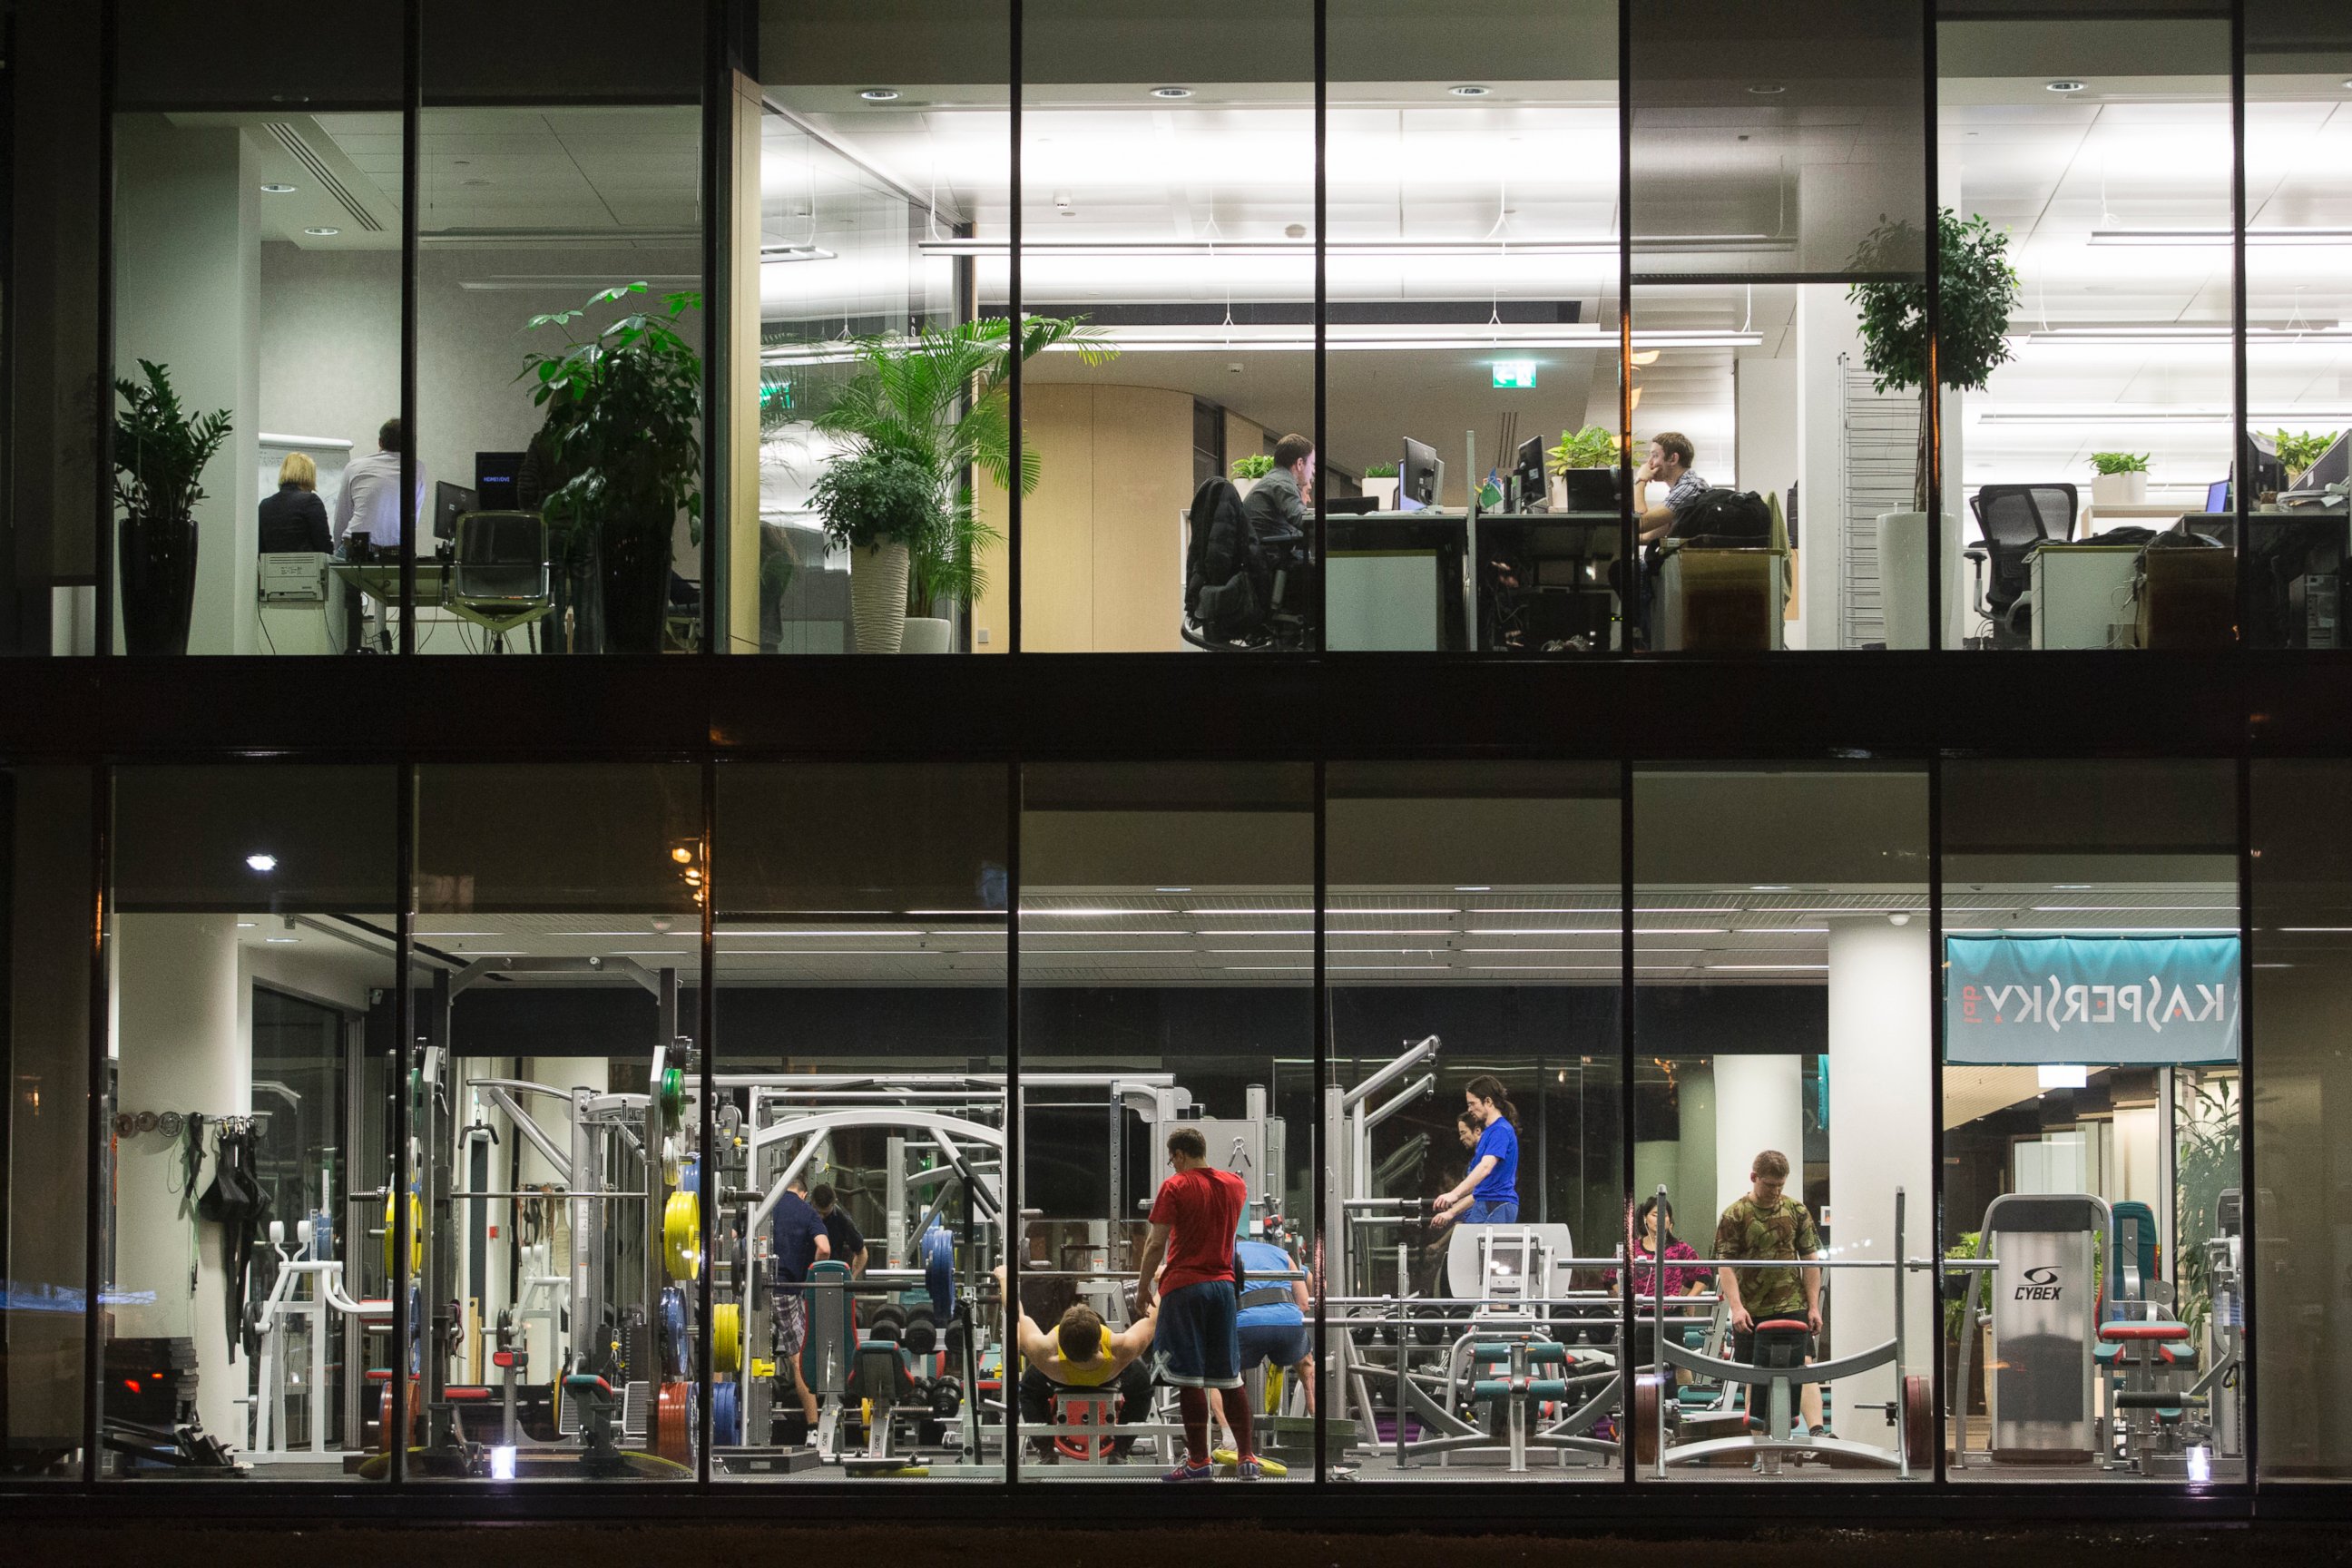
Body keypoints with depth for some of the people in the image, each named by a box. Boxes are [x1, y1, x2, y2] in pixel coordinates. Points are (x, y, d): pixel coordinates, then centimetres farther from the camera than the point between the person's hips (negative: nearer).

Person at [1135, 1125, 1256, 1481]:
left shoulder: (1174, 1187, -8)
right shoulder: (1235, 1185, 9)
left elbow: (1156, 1244, -11)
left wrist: (1143, 1287, -2)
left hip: (1184, 1289, -5)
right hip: (1223, 1285, 5)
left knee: (1190, 1378, -2)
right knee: (1229, 1376, 10)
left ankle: (1199, 1460, -2)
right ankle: (1247, 1458, 8)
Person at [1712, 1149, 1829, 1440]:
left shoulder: (1796, 1211, 6)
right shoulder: (1735, 1215, -3)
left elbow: (1810, 1259, 9)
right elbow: (1726, 1265, -7)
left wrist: (1813, 1307, 3)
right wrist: (1736, 1306, -18)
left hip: (1792, 1305, 1)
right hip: (1750, 1310, -1)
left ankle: (1817, 1430, -24)